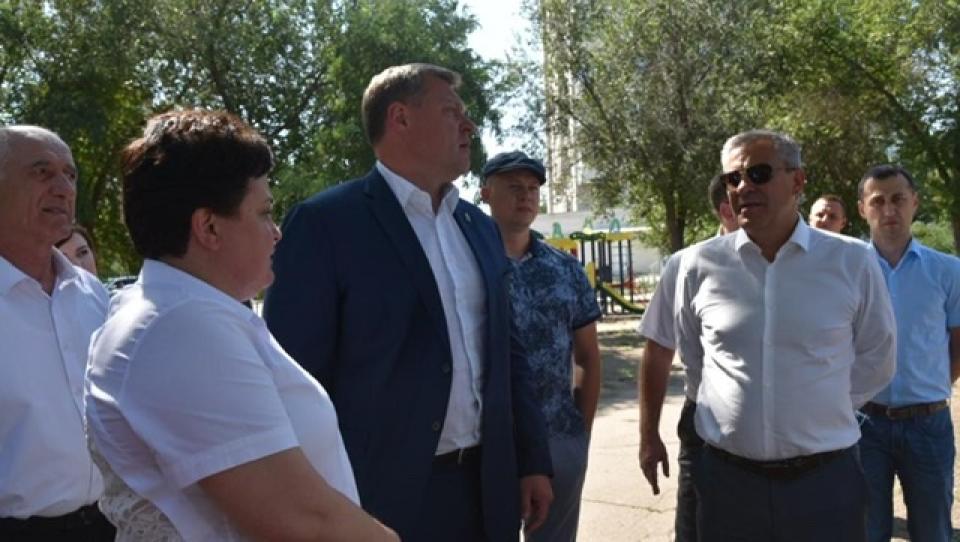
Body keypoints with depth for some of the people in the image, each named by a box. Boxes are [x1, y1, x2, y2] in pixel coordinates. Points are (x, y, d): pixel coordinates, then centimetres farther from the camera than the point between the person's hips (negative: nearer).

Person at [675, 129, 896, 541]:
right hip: (726, 479, 1)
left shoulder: (852, 262, -4)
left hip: (826, 480, 0)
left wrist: (819, 413, 9)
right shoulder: (699, 264, -3)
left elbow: (875, 362, 9)